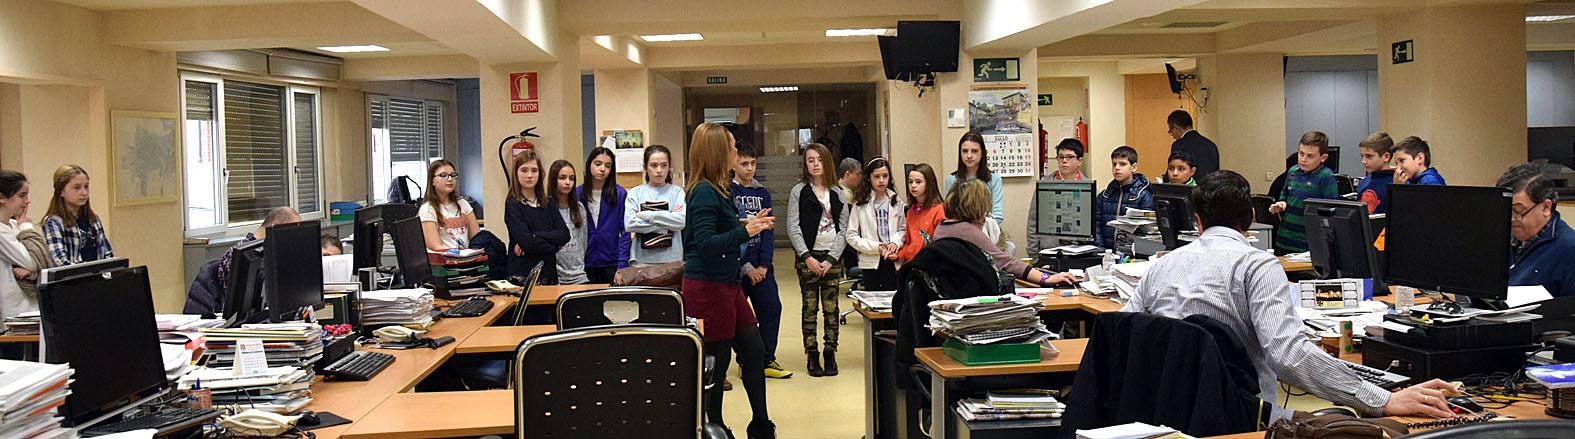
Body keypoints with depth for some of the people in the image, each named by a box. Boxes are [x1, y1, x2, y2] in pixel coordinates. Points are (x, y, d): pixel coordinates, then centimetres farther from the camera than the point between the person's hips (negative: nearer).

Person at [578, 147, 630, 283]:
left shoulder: (620, 194, -4)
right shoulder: (577, 194, 2)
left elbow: (625, 232, -5)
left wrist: (622, 264, -12)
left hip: (611, 263, -2)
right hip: (585, 264, 2)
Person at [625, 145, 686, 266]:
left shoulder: (677, 192, 3)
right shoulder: (635, 193, 5)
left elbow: (681, 221, -12)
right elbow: (630, 224, -8)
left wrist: (646, 215, -8)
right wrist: (665, 226, -9)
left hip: (672, 259, 0)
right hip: (642, 260, 0)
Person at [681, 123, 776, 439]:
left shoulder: (717, 190, 10)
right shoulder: (704, 193, -17)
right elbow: (705, 244, -25)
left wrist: (750, 224, 14)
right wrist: (745, 231, -28)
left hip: (727, 285, 10)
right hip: (707, 288, -10)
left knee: (754, 350, 13)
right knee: (716, 360, 1)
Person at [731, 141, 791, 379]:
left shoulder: (763, 194, 11)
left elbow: (769, 232, 6)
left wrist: (764, 265, -5)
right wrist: (746, 267, -12)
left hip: (761, 265, 5)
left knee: (772, 308, 2)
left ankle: (767, 360, 12)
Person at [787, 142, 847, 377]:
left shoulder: (837, 194, 8)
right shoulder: (798, 191, 2)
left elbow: (844, 229, 4)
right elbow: (793, 228, -3)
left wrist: (831, 259, -6)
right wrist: (807, 257, -11)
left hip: (832, 258, 2)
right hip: (807, 256, -2)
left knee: (831, 308, 2)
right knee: (810, 307, 1)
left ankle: (830, 354, 10)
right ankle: (812, 356, 6)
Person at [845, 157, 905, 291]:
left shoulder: (896, 202, 7)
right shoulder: (860, 204, -3)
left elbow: (902, 229, 10)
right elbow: (851, 236, -6)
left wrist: (895, 242, -11)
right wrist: (876, 247, -13)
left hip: (893, 261, 2)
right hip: (871, 262, -2)